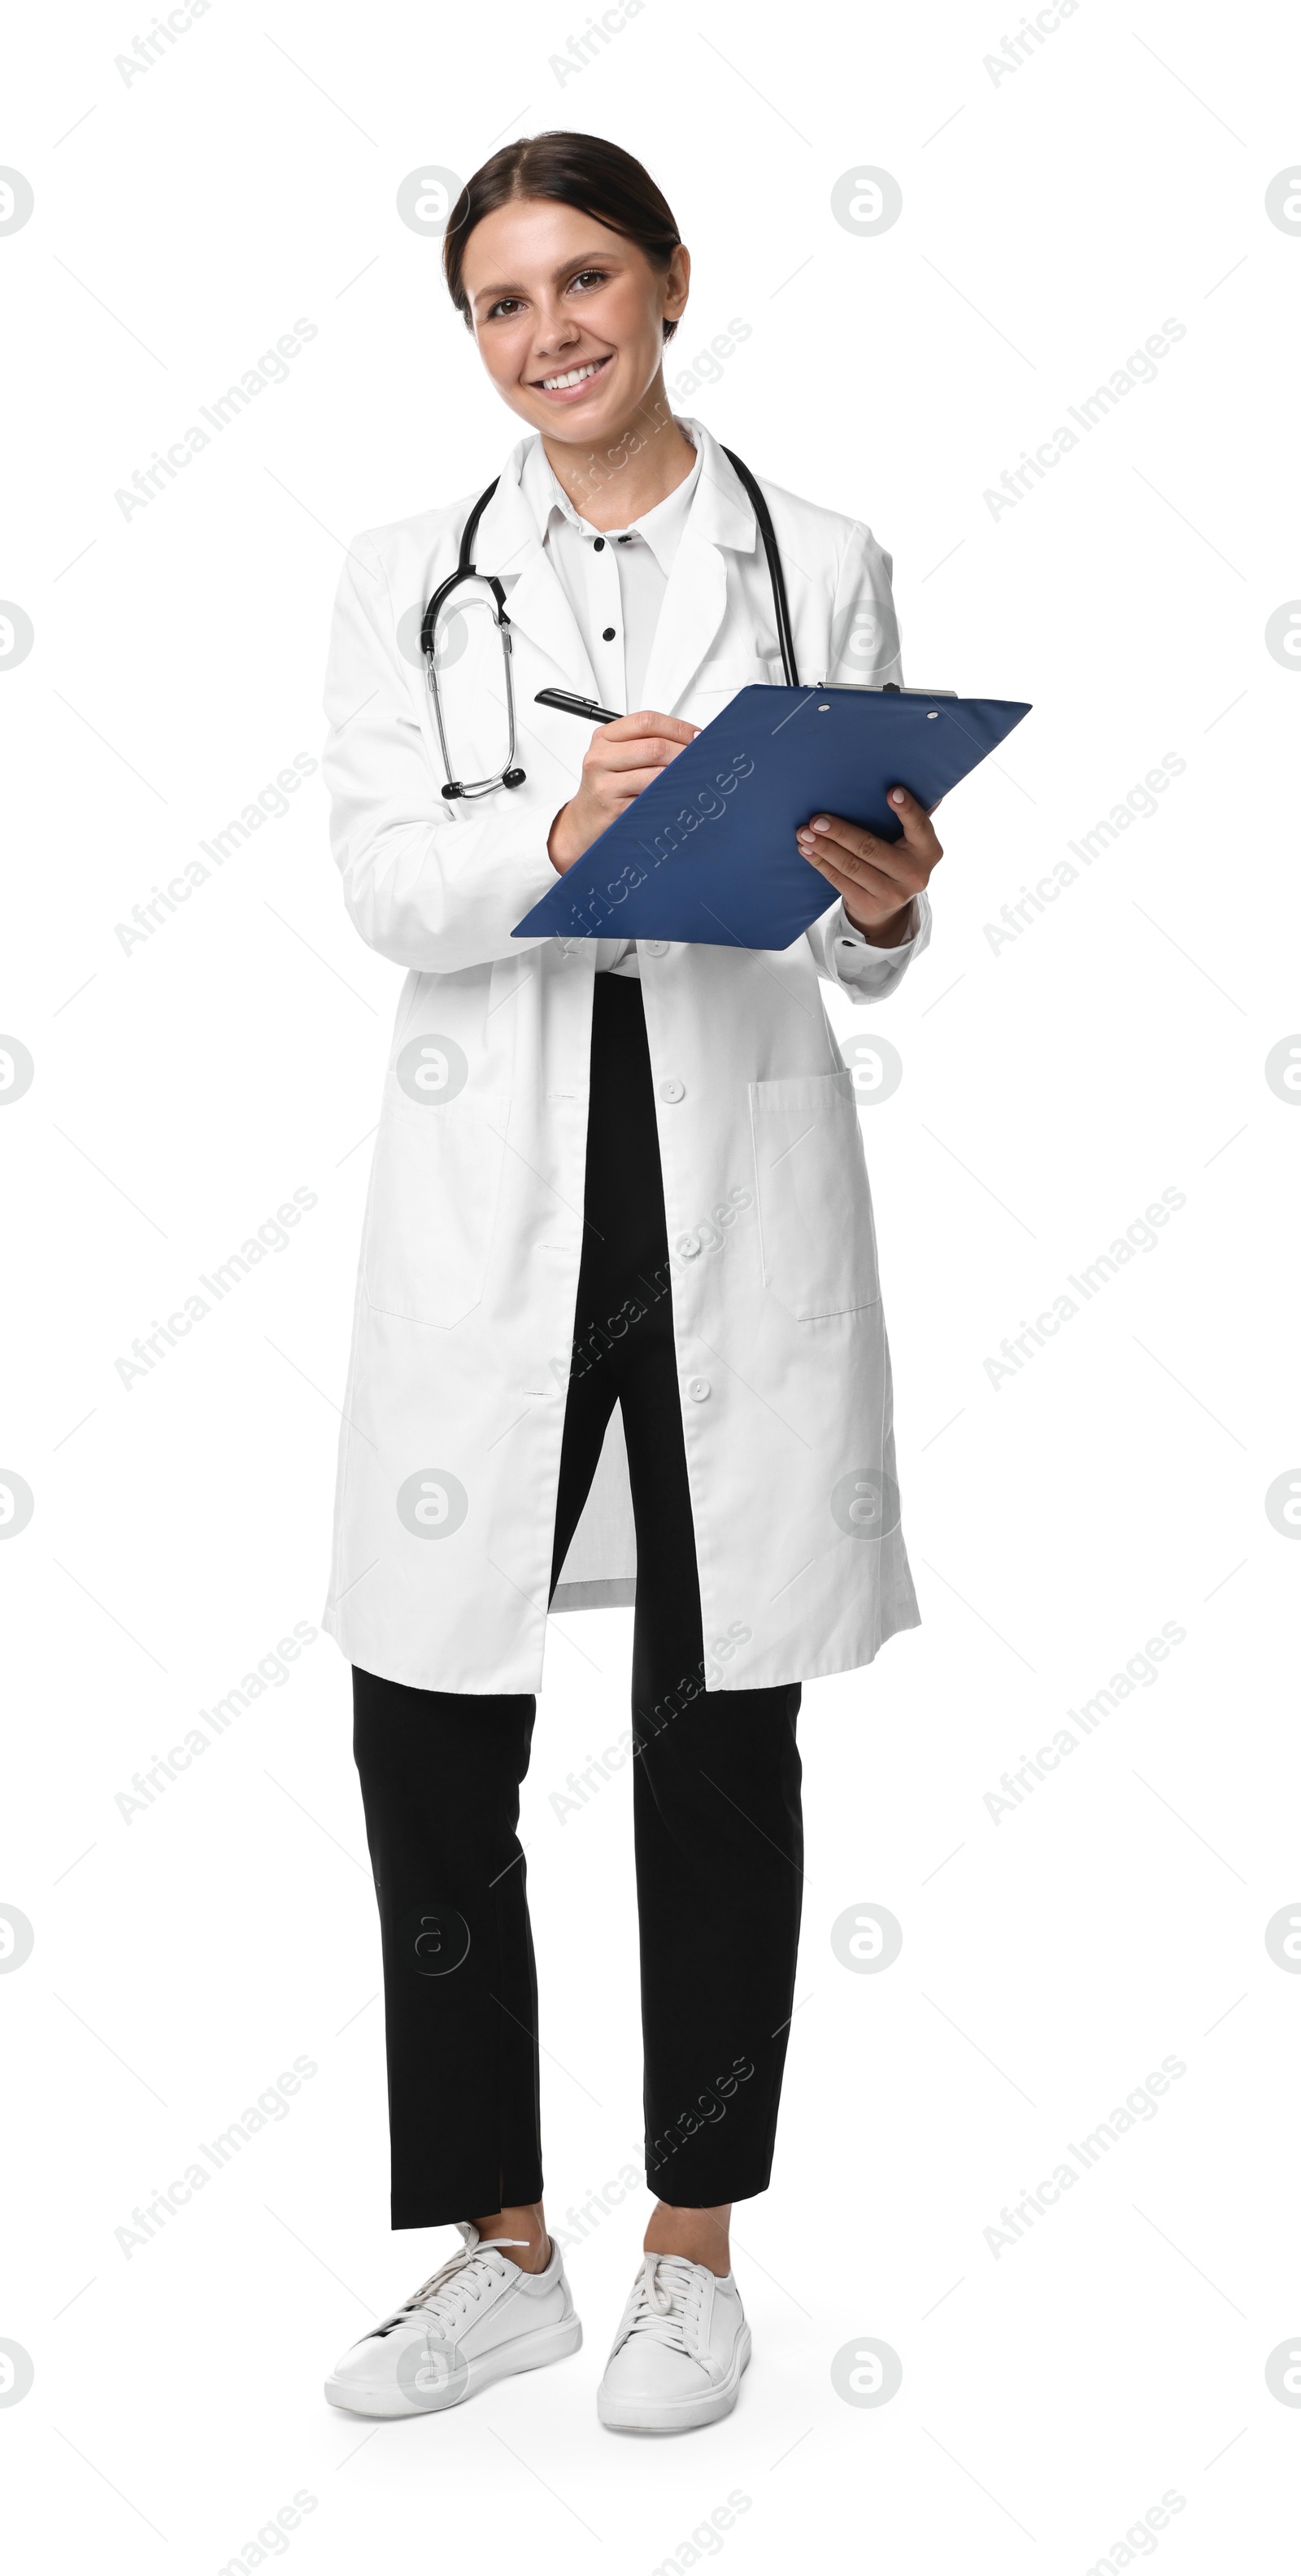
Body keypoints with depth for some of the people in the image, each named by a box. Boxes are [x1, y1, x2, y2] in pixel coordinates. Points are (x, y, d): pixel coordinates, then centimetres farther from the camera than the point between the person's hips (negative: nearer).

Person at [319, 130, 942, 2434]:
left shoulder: (821, 568, 8)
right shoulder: (405, 581, 9)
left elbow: (853, 944, 7)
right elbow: (386, 891, -5)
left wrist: (883, 903, -16)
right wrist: (565, 828, -24)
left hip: (740, 1185, -1)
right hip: (491, 1199, 1)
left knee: (719, 1730, 6)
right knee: (427, 1732, 2)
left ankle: (696, 2247, 23)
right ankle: (502, 2253, 21)